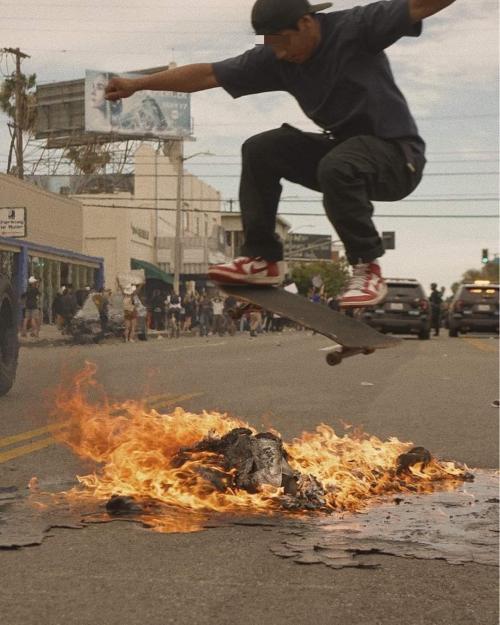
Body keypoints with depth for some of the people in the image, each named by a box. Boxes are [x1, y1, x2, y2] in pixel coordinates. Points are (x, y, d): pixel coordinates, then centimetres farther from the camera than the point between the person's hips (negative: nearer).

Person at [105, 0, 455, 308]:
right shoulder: (274, 60, -1)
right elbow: (208, 74, 1)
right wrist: (137, 84, 1)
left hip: (398, 156, -6)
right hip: (343, 147, 7)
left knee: (336, 166, -36)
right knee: (260, 151, -6)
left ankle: (368, 269, -20)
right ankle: (264, 259, -2)